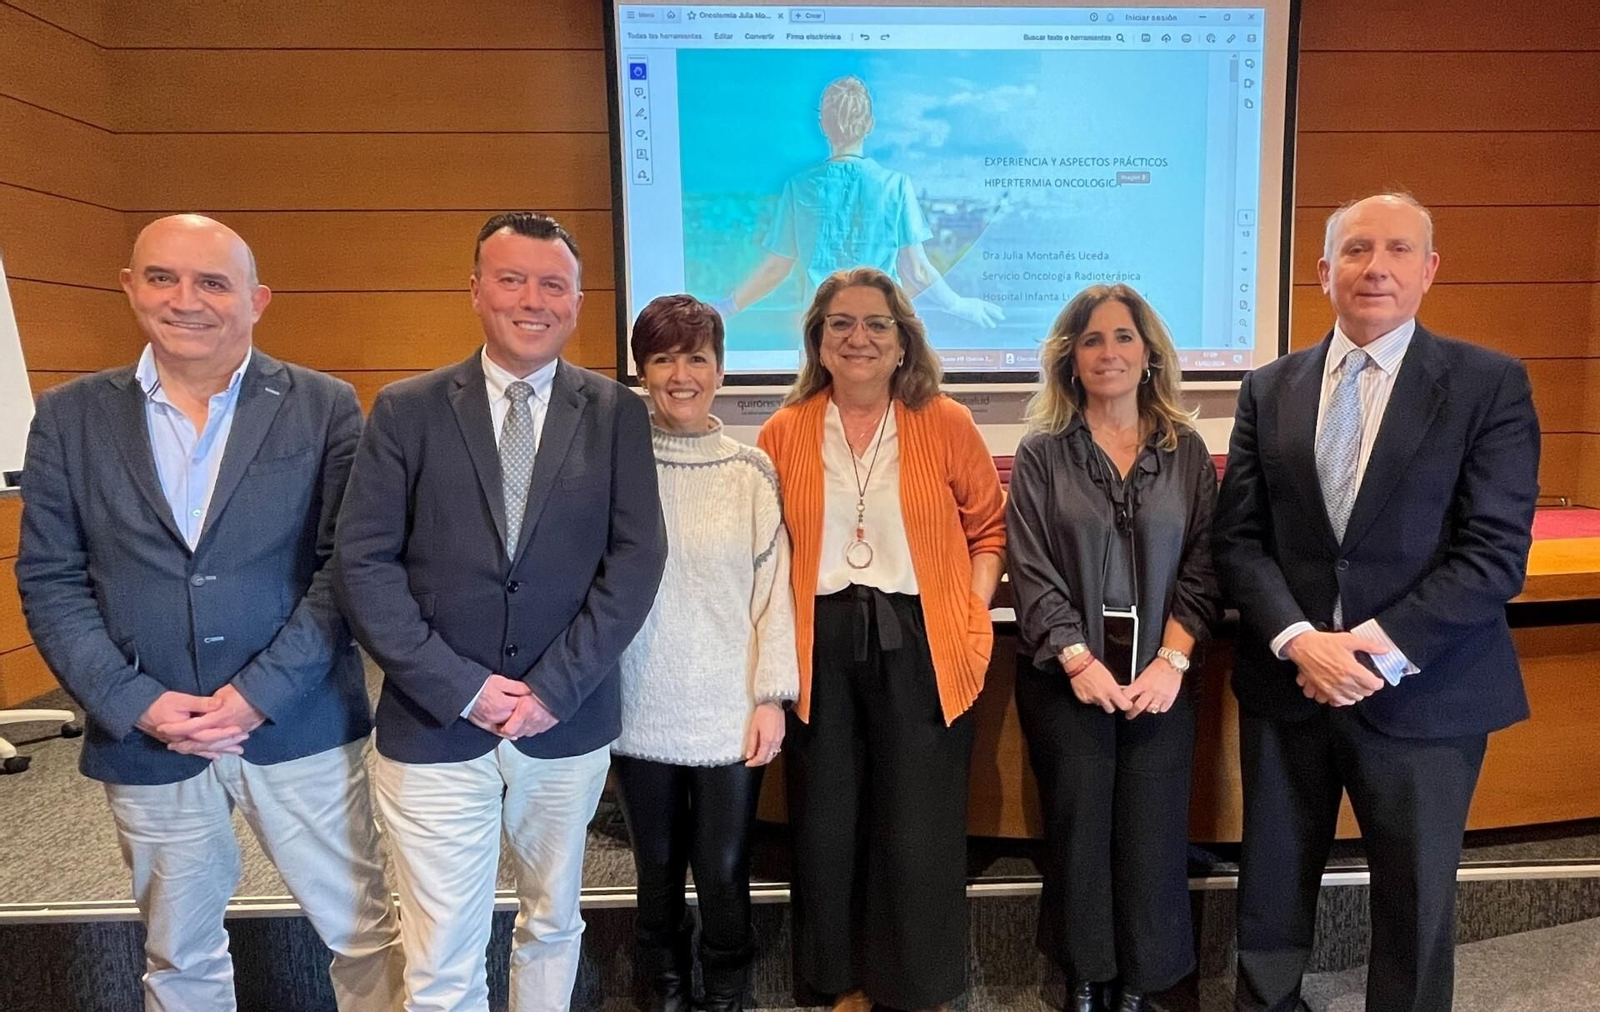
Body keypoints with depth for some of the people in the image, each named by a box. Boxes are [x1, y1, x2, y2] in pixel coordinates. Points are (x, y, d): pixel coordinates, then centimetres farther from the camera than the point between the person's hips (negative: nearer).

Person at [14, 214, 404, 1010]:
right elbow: (49, 580, 1)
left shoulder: (324, 407, -3)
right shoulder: (69, 417, 3)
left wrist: (261, 693, -14)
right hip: (144, 738, 3)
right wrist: (135, 704, -11)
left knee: (364, 934, 8)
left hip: (299, 727, -2)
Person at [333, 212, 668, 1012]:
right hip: (434, 728, -1)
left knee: (553, 926, 21)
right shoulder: (405, 410, -1)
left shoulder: (616, 414, 1)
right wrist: (460, 687, -13)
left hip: (570, 725, 1)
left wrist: (555, 686, -12)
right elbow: (362, 563, -6)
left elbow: (637, 558, -5)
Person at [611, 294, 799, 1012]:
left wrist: (772, 696, -4)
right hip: (641, 711, 1)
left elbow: (774, 588, -1)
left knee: (723, 873, 10)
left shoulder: (751, 470, -2)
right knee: (657, 871, 16)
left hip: (730, 713, 0)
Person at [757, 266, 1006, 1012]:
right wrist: (779, 642, -3)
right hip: (820, 648, 2)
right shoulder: (783, 434, 2)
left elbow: (988, 529, 7)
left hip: (922, 643, -1)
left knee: (918, 831, 7)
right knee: (827, 825, 12)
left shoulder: (947, 425, 0)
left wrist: (974, 614, -4)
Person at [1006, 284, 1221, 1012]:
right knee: (1078, 831, 8)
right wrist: (1079, 660, -14)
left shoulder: (1187, 452, 5)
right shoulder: (1041, 455, 0)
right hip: (1066, 678, -1)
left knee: (1152, 834, 6)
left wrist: (1172, 660, -10)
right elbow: (1032, 573, -6)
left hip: (1161, 676, 1)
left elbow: (1202, 568, 1)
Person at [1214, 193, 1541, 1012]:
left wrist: (1381, 649, -19)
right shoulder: (1268, 389, 5)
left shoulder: (1490, 384, -3)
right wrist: (1297, 639, -15)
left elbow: (1496, 552, -11)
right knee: (1272, 889, 16)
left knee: (1415, 901, 15)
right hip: (1285, 682, 2)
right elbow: (1238, 539, 0)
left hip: (1423, 693, -2)